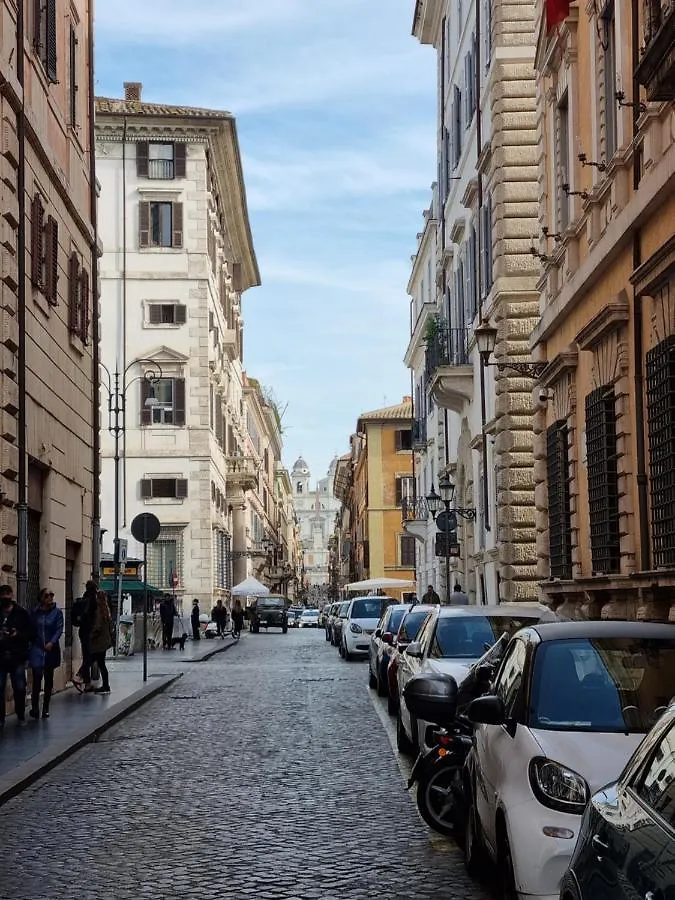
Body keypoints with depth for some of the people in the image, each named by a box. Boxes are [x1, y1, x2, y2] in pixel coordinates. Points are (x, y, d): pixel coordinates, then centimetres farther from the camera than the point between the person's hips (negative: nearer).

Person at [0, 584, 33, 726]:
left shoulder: (21, 613, 3)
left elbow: (30, 633, 2)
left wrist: (18, 634, -14)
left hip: (17, 656, -1)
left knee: (19, 688, 4)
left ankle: (21, 716, 17)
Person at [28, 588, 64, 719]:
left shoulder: (57, 612, -1)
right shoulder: (35, 613, 3)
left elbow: (59, 629, -8)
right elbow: (31, 630, 5)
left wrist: (52, 642, -21)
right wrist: (31, 645, -2)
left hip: (51, 650, 0)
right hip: (37, 650, 0)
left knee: (49, 679, 9)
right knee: (36, 678, -10)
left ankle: (45, 708, 19)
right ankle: (34, 708, -2)